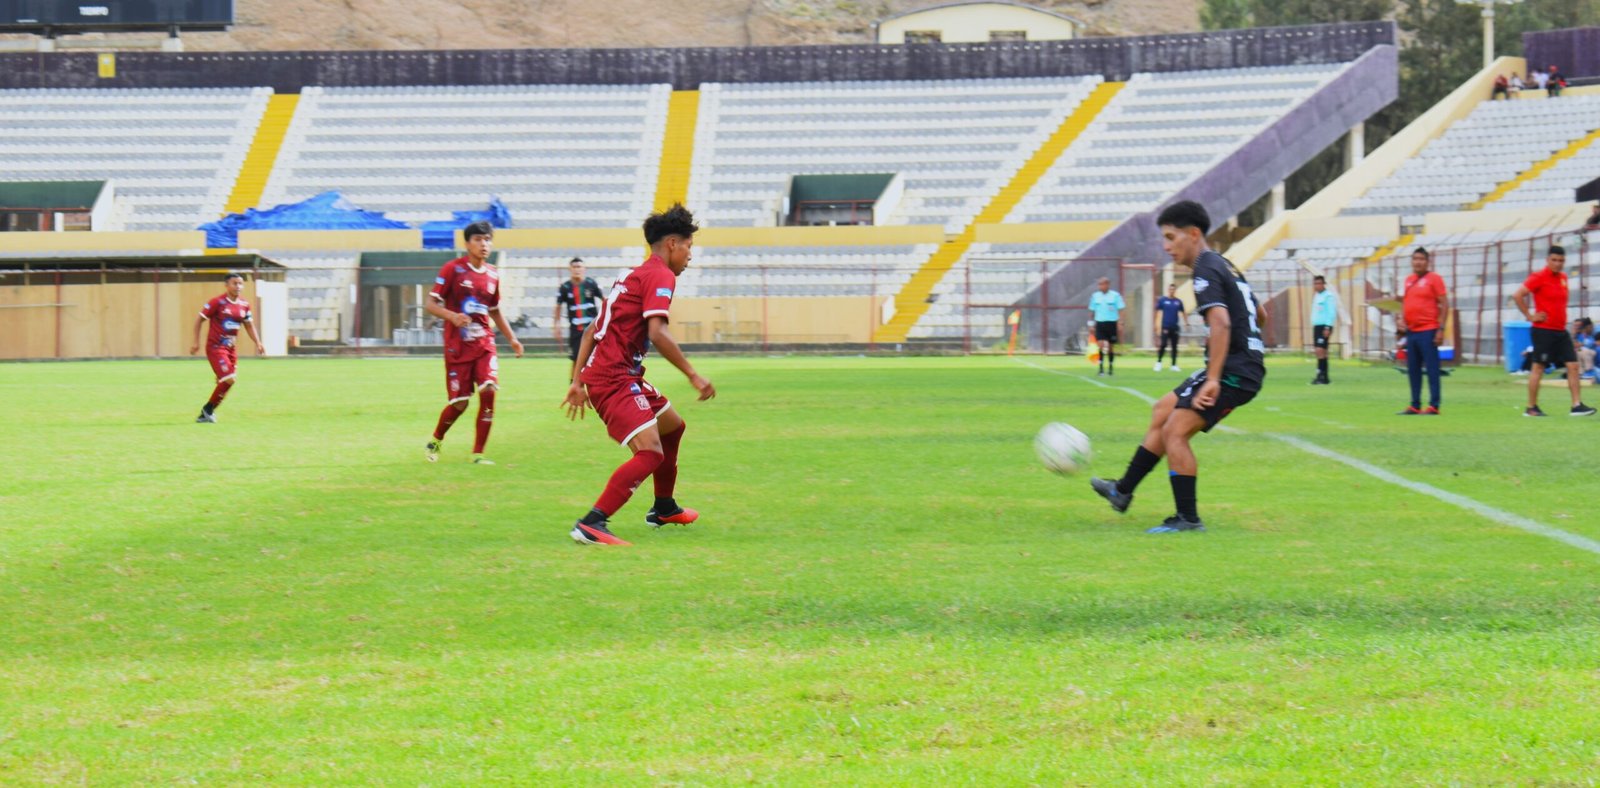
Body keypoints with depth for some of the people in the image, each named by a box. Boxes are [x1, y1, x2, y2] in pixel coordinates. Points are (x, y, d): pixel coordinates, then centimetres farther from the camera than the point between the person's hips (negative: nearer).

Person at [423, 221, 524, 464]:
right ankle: (435, 441, 28)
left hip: (484, 342, 4)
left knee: (489, 392, -15)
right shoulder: (453, 269, -7)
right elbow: (430, 304, -9)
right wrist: (452, 316, -27)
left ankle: (478, 453, -6)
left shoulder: (492, 275, 9)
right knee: (460, 403, -2)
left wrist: (512, 338, 17)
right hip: (457, 345, -4)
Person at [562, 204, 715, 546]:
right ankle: (591, 524, -30)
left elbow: (592, 331, 22)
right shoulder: (660, 275, -8)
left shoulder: (634, 275, 22)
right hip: (615, 379, -11)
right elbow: (657, 333, -22)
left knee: (672, 426, 28)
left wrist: (578, 382, 22)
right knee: (651, 453, -22)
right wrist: (693, 375, -18)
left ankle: (663, 508, 42)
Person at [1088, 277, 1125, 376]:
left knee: (1111, 347, 7)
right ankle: (1101, 369, -11)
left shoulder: (1115, 295, -3)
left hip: (1112, 323, -1)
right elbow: (1092, 311, 12)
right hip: (1100, 323, 1)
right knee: (1101, 345, -13)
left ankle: (1111, 368, 20)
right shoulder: (1095, 296, 6)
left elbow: (1120, 310, -3)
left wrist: (1120, 323, -10)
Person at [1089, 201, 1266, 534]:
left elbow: (1221, 322, -29)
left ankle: (1188, 518, -11)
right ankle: (1123, 491, 26)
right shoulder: (1224, 266, 18)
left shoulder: (1206, 271, -14)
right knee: (1162, 412, 19)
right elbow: (1259, 315, 29)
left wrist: (1213, 379, -32)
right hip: (1246, 365, 11)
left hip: (1233, 371, -11)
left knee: (1174, 432, -13)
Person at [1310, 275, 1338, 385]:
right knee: (1320, 352, 8)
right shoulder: (1316, 297, 18)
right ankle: (1324, 377, 10)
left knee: (1320, 350, -16)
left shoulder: (1328, 296, -9)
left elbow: (1332, 313, -14)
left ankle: (1321, 376, -19)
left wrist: (1327, 328, -19)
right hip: (1316, 326, 9)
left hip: (1324, 327, -9)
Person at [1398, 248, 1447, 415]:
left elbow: (1444, 305, -7)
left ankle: (1434, 406, -6)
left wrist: (1441, 329, -13)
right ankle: (1415, 406, 13)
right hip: (1411, 331, 7)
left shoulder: (1434, 279, -5)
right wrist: (1402, 318, 5)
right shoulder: (1408, 280, 15)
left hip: (1428, 332, -7)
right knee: (1413, 370, 8)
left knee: (1431, 369, -6)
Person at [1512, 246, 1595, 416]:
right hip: (1544, 330, -7)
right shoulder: (1539, 277, -10)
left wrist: (1561, 318, 16)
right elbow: (1517, 295, -15)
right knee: (1538, 368, -2)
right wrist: (1530, 316, -14)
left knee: (1573, 365, -1)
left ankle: (1577, 405, -2)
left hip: (1560, 330, 7)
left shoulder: (1563, 278, 12)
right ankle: (1531, 408, 5)